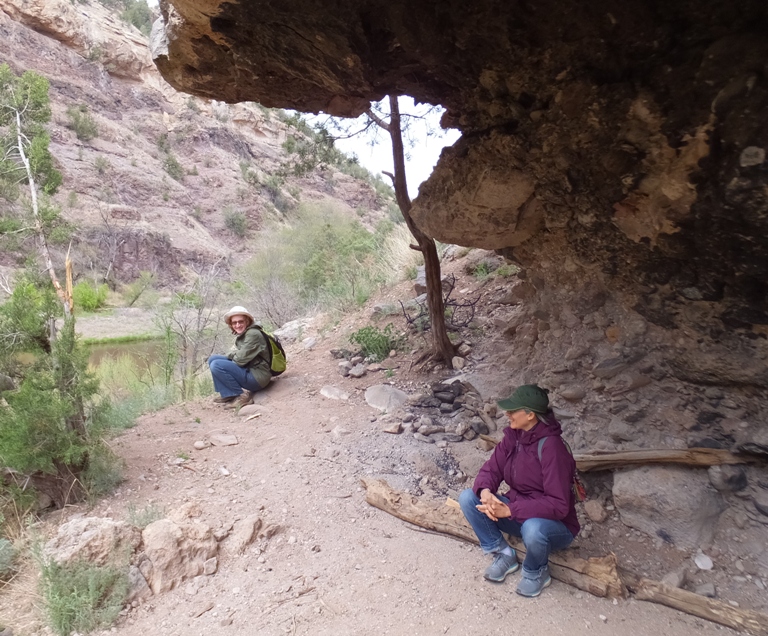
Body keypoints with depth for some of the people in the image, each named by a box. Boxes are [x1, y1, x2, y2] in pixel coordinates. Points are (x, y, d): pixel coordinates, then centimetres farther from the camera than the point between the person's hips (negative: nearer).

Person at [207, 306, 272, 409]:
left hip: (257, 376, -10)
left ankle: (242, 395, -12)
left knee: (216, 365, -20)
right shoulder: (242, 335, 14)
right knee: (213, 359, 8)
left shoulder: (253, 334, -16)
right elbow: (233, 355, 14)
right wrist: (233, 354, -7)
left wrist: (232, 355, 1)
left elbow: (241, 359, -19)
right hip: (248, 371, 10)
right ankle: (227, 395, 5)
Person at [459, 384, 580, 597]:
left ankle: (536, 572, -4)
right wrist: (485, 492, -28)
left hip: (554, 525, -6)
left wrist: (510, 510, -33)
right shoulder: (513, 435, -7)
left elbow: (558, 505, -30)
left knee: (533, 529, -40)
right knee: (468, 498, -13)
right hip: (517, 512, 6)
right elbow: (491, 469, -5)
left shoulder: (551, 447, -28)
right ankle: (504, 554, 4)